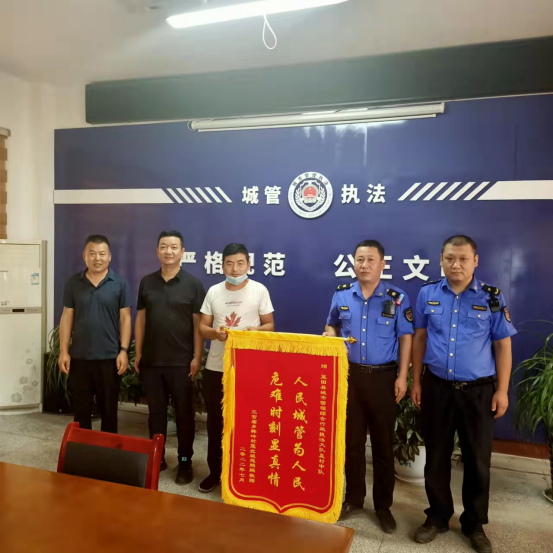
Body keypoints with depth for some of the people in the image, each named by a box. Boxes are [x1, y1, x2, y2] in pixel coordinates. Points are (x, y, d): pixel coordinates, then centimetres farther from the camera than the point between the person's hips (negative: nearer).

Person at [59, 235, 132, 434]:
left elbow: (125, 318, -3)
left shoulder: (120, 284, -3)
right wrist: (64, 351, 0)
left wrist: (123, 350, -9)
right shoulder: (73, 283, 3)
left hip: (109, 357, -2)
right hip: (79, 357, 2)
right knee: (81, 409, 12)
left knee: (108, 409, 10)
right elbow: (67, 318, 5)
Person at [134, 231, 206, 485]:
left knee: (184, 413, 7)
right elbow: (141, 319, 10)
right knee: (156, 411, 14)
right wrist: (138, 353, 6)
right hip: (151, 361, 3)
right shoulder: (147, 282, 6)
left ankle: (185, 462, 19)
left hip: (181, 362, -3)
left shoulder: (193, 284, -4)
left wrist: (197, 357, -9)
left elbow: (198, 323, -5)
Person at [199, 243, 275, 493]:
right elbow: (203, 327, 6)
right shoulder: (213, 291, 5)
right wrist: (215, 333, -15)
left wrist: (254, 331, -21)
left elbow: (269, 325, -1)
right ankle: (215, 471, 29)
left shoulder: (259, 290, -3)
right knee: (215, 420, 12)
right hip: (216, 366, 3)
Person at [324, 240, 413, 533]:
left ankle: (383, 505, 26)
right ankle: (353, 498, 31)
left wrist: (402, 376, -6)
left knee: (383, 443, 10)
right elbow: (331, 326, 15)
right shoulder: (341, 295, 2)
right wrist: (329, 338, -7)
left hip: (382, 377, -2)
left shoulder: (397, 298, -6)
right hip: (348, 374, 2)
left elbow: (406, 338, -2)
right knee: (351, 439, 13)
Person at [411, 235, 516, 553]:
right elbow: (420, 338, 6)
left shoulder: (492, 298, -4)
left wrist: (502, 390, -2)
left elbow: (503, 346, 1)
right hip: (437, 388, 1)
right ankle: (438, 517, 32)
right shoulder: (427, 294, 0)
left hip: (478, 390, -1)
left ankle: (475, 523, 32)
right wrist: (417, 381, 5)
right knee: (436, 456, 13)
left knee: (478, 459, 12)